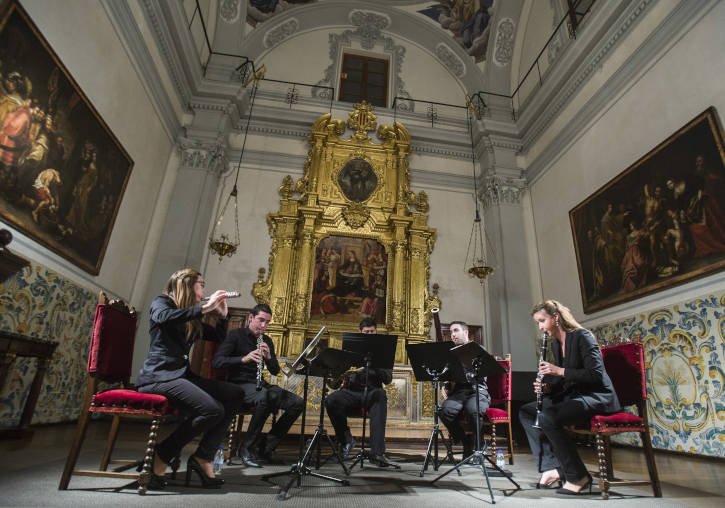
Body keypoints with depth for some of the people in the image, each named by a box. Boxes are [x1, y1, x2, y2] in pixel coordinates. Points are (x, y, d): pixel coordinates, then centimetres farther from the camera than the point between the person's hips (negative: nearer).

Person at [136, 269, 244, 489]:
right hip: (159, 375, -8)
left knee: (234, 394, -7)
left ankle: (202, 458, -5)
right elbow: (165, 317, -24)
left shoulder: (192, 319, 21)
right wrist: (205, 307, -21)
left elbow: (219, 337, 24)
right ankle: (160, 458, -8)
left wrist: (222, 314, 8)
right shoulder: (162, 301, 1)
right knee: (213, 410, -26)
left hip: (182, 375, 8)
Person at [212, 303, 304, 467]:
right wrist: (244, 359, -28)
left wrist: (268, 357, -10)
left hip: (260, 384, 6)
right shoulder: (236, 335, -2)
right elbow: (216, 361, -14)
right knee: (266, 397, -38)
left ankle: (267, 446, -2)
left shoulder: (267, 341, 14)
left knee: (297, 403, -12)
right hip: (239, 384, -6)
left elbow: (275, 371, 12)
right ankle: (246, 448, -18)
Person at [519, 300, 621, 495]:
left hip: (597, 397, -9)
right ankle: (551, 469, -5)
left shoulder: (581, 336, -14)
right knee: (526, 411, 2)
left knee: (547, 418, -29)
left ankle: (578, 477, -13)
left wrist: (560, 371, -25)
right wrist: (546, 387, -4)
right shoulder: (554, 344, 12)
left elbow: (596, 374, -23)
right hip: (573, 396, 10)